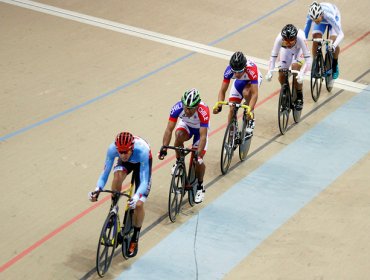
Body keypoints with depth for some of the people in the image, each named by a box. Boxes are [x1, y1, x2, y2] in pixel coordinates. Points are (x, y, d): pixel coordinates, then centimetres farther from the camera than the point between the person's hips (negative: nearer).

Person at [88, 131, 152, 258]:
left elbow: (144, 181, -43)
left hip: (141, 162, -2)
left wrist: (137, 196, -61)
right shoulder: (112, 149, -36)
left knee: (138, 204, -13)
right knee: (118, 175, -35)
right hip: (126, 162, 2)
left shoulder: (142, 151, -43)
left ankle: (135, 239, 11)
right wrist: (97, 189, -45)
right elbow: (105, 172, -28)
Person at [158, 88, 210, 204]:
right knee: (179, 135, -34)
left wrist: (198, 154, -52)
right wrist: (164, 147, -45)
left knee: (199, 160, -14)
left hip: (200, 130, -2)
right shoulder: (177, 108, -34)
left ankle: (200, 186, 13)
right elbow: (169, 129, -34)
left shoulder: (203, 111, -40)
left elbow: (203, 136, -42)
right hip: (186, 125, 2)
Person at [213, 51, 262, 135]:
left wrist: (250, 110, -58)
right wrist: (219, 106, -45)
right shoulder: (229, 70, -35)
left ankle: (251, 120, -11)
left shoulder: (251, 69, -43)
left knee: (246, 93, -36)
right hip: (239, 81, 3)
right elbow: (222, 91, -28)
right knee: (232, 109, -7)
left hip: (253, 79, -3)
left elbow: (254, 94, -46)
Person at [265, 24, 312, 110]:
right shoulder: (279, 38, -38)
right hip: (285, 50, 2)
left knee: (295, 67, -27)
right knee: (281, 75, -9)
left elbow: (308, 59, -42)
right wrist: (269, 71, -47)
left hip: (299, 49, -2)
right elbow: (273, 56, -32)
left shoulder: (300, 38, -43)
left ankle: (299, 98, -8)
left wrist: (302, 73, -57)